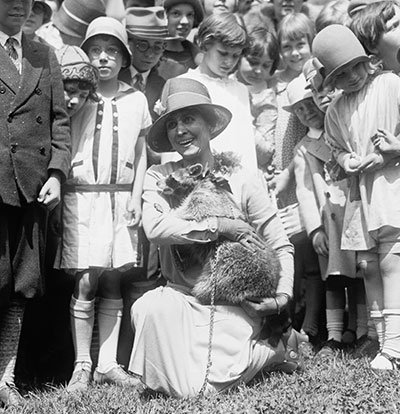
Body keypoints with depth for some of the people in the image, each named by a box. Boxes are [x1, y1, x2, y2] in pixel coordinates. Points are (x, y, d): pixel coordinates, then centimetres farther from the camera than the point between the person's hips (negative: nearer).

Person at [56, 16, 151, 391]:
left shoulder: (136, 101, 9)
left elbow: (140, 155, 12)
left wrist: (135, 199, 4)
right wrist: (57, 184, -8)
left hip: (121, 198, 2)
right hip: (82, 196, -2)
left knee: (112, 285, 4)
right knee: (85, 283, -5)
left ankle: (107, 364, 10)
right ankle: (81, 366, 1)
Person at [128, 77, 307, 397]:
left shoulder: (241, 181, -1)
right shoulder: (158, 178, 0)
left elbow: (281, 246, 3)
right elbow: (155, 227, -19)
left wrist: (283, 293, -11)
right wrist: (219, 226, -20)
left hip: (234, 302, -1)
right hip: (182, 297, 1)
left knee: (213, 386, -17)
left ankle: (276, 346, 15)